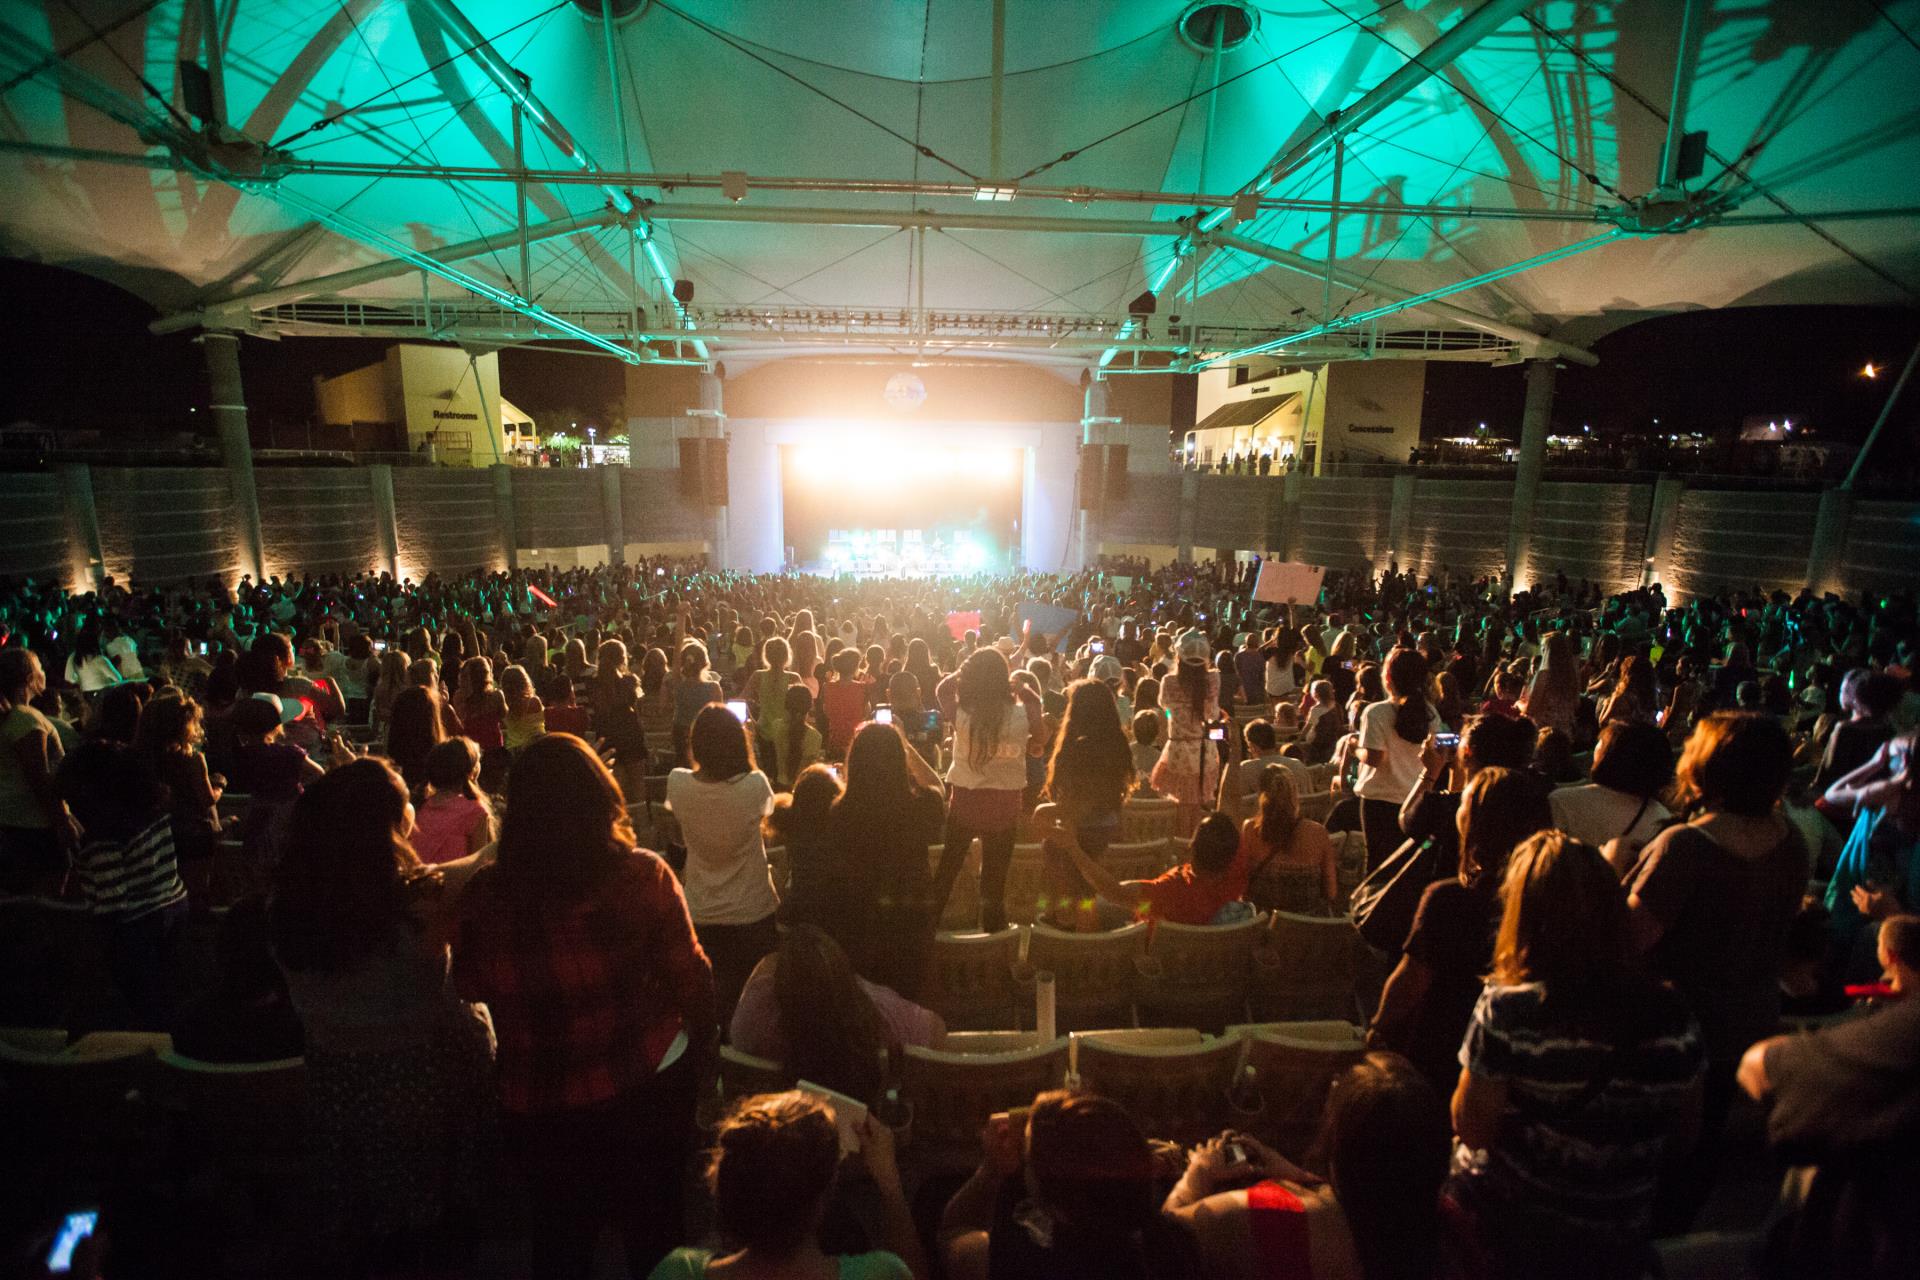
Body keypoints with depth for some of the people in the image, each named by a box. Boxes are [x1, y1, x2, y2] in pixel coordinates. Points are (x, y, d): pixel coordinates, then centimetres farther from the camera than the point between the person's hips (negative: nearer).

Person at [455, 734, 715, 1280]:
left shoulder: (484, 893, -17)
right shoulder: (641, 874, -22)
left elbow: (471, 989, -2)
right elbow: (690, 979, -14)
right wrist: (701, 1051, 4)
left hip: (537, 1108, 1)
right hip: (646, 1090, -1)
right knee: (654, 1232, 24)